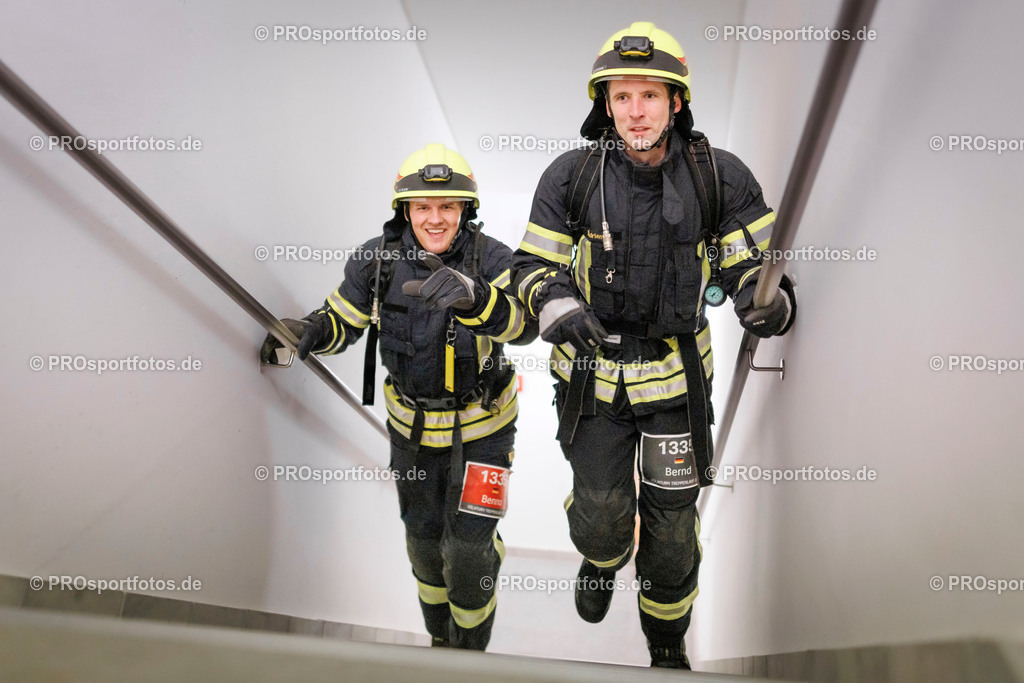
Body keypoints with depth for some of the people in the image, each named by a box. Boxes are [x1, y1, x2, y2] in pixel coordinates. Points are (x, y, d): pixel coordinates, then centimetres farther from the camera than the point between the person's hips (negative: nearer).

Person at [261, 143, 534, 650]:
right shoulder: (378, 260, -13)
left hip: (481, 425, -3)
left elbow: (524, 324, -37)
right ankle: (439, 637, 46)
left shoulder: (490, 259, -21)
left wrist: (472, 295, -58)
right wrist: (306, 333, -26)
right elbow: (341, 322, -3)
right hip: (411, 423, 3)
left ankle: (471, 647, 27)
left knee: (467, 548, -3)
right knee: (424, 539, 19)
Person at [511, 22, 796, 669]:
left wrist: (771, 303, -26)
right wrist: (557, 306, -22)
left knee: (671, 525, 8)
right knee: (600, 513, 4)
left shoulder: (719, 176, -7)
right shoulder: (572, 177, -7)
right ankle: (601, 562, 45)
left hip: (676, 377, 0)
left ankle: (669, 648, 35)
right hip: (592, 373, 0)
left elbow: (754, 266, -2)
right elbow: (535, 265, 0)